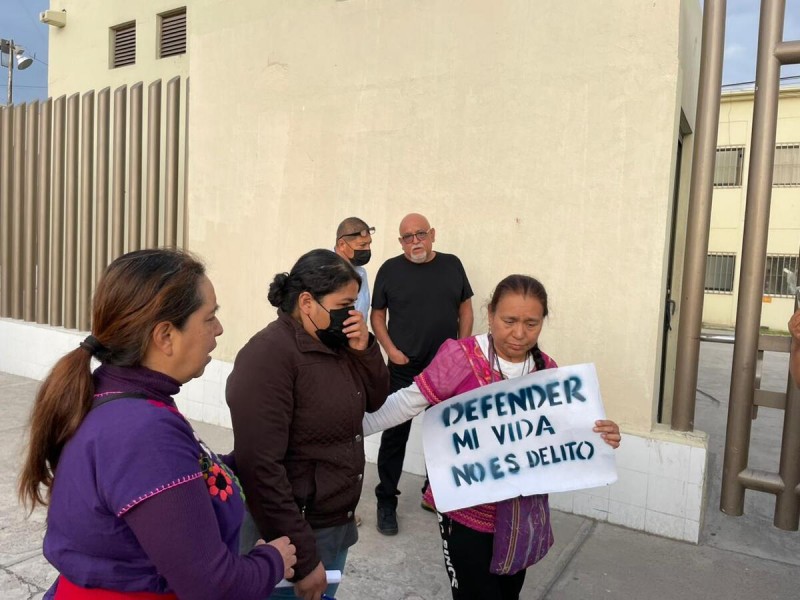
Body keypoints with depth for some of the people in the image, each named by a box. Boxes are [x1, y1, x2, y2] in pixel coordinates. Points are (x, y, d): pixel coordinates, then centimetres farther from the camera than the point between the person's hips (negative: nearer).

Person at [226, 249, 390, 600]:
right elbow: (261, 466, -26)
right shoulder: (270, 355, -23)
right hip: (297, 535, -8)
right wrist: (302, 558, -23)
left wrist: (365, 349, -10)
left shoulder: (335, 344, 1)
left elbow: (375, 400, 8)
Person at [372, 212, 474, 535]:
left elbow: (465, 307, 8)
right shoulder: (390, 269, -3)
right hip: (404, 368, -2)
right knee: (395, 434, 3)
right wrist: (391, 350, -9)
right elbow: (377, 315, 2)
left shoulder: (452, 264, 4)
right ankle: (386, 501, 17)